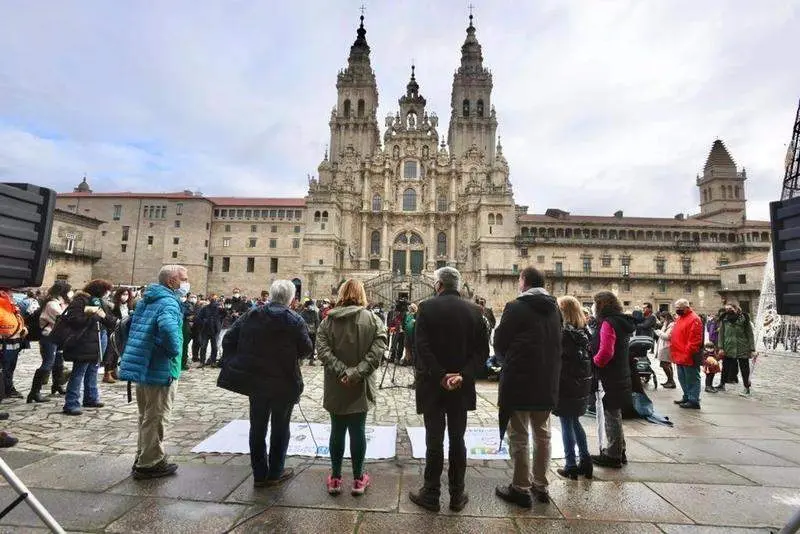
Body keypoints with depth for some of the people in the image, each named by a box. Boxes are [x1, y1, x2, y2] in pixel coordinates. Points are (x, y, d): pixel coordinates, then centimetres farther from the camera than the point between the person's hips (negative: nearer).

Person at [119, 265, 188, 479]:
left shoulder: (145, 300, 12)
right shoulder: (169, 302, -19)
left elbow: (127, 325, 21)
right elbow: (167, 327, -39)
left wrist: (129, 353, 23)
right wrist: (174, 351, -24)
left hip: (142, 367, 9)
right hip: (161, 370, -9)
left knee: (146, 417, 21)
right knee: (155, 419, 5)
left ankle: (143, 458, 34)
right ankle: (150, 464, 17)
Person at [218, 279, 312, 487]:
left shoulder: (251, 315, -1)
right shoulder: (295, 321, -13)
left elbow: (228, 339, 0)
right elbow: (307, 349, -9)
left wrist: (234, 364, 8)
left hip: (255, 380, 4)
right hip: (284, 383, -3)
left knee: (257, 428, 17)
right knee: (280, 428, 14)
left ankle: (260, 475, 25)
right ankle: (275, 473, 23)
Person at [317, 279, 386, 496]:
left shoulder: (328, 320, -2)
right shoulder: (373, 320, -6)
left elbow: (322, 349, -13)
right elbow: (376, 351, -17)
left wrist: (342, 371, -17)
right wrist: (357, 372, -18)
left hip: (335, 388, 1)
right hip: (360, 388, -1)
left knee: (337, 431, 14)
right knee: (358, 432, 10)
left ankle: (335, 478, 26)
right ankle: (358, 479, 23)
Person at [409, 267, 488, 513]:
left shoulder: (427, 307, -9)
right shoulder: (473, 310, 0)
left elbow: (422, 347, -18)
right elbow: (482, 350, -5)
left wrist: (440, 376, -15)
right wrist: (463, 375, -11)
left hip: (432, 385, -2)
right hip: (462, 386, 3)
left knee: (434, 441, 9)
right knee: (457, 441, 15)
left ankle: (431, 495, 22)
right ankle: (457, 495, 26)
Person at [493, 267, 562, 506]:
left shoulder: (516, 307, -14)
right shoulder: (554, 309, 5)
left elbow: (499, 343, -9)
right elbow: (557, 344, 12)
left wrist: (507, 363, 10)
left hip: (519, 381, -6)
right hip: (548, 382, 6)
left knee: (519, 436, 6)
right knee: (542, 434, 18)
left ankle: (521, 488, 16)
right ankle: (540, 485, 30)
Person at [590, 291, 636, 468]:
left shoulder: (608, 323, -18)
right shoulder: (621, 322, 12)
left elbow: (606, 352, -27)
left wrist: (594, 362, -10)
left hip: (611, 379, -9)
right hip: (620, 376, 9)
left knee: (612, 416, 2)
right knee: (614, 415, 19)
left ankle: (612, 456, 13)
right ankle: (618, 452, 30)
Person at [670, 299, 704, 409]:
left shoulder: (694, 319, -14)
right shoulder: (680, 318, 14)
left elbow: (694, 340, -20)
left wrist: (687, 354, -21)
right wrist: (675, 352, 17)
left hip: (689, 357, -9)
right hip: (680, 356, 9)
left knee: (692, 379, 0)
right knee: (682, 378, 17)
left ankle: (694, 401, 7)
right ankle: (687, 397, 28)